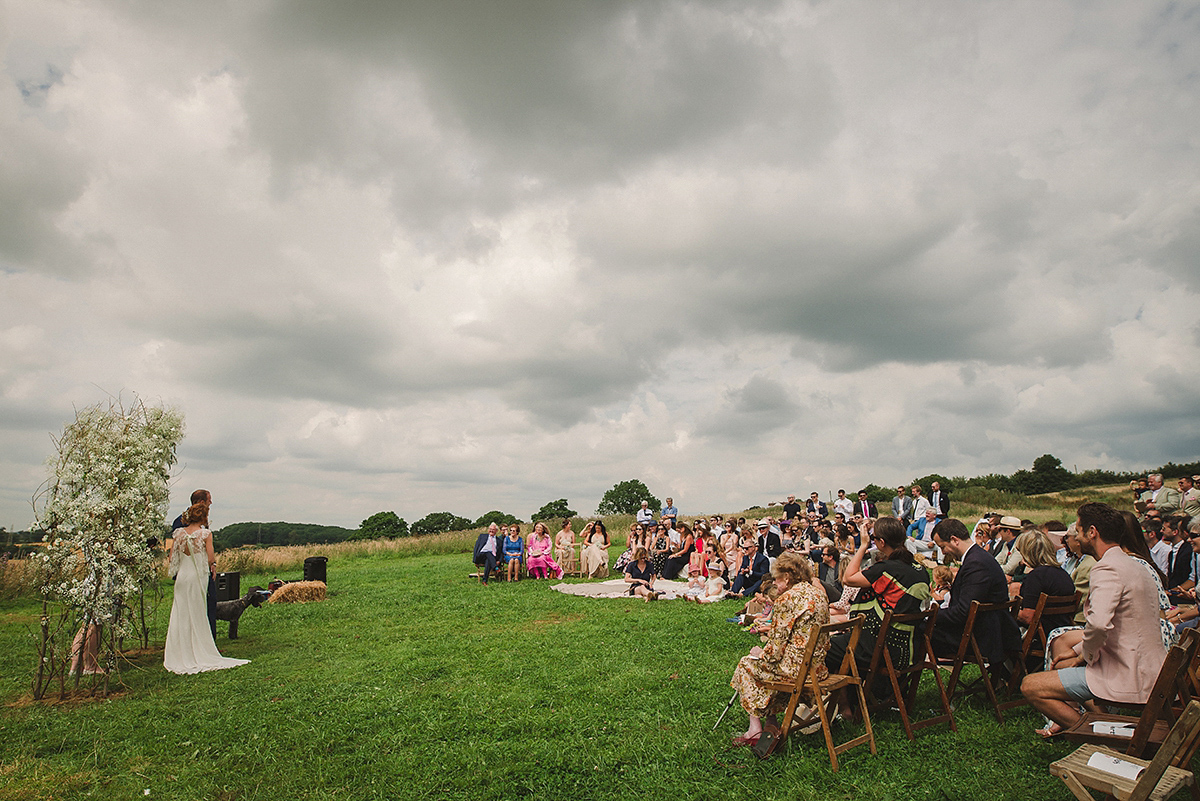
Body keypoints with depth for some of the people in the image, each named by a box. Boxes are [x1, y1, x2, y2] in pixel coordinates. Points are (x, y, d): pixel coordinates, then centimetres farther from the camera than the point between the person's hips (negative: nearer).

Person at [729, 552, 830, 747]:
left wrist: (760, 654, 4)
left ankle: (755, 729, 13)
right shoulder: (819, 594, 8)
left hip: (797, 667, -8)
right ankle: (771, 722, 26)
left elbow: (776, 646, -16)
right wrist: (773, 629, 20)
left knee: (746, 665, 14)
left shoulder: (787, 598, -18)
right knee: (767, 664, 29)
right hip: (818, 666, 8)